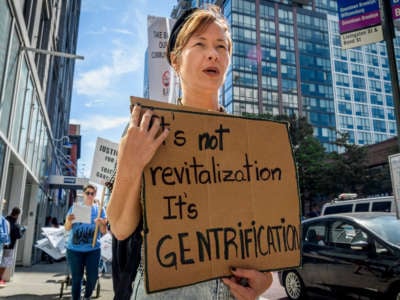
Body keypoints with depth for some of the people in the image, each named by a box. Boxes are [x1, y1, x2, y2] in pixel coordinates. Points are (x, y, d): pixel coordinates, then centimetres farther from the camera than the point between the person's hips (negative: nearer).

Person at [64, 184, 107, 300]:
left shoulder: (99, 209, 4)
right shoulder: (75, 207, 6)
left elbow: (104, 231, 2)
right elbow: (67, 228, 5)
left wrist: (100, 224, -20)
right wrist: (68, 221, -17)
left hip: (93, 249, 0)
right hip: (74, 249, 0)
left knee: (93, 277, 1)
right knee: (76, 278, 4)